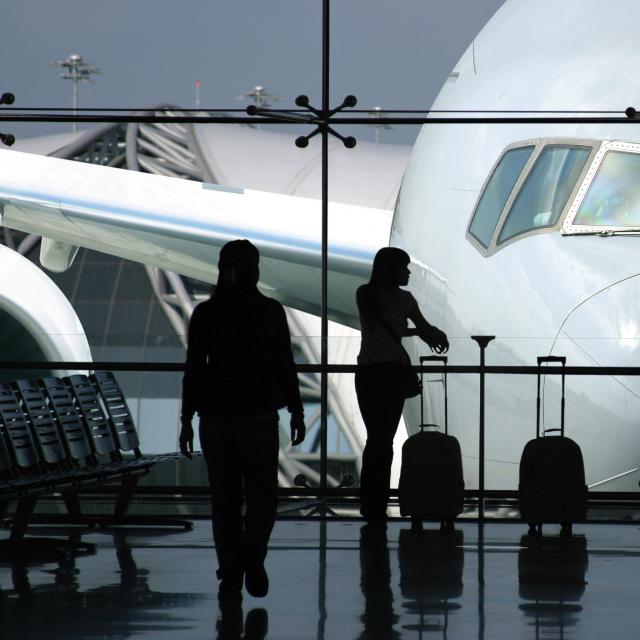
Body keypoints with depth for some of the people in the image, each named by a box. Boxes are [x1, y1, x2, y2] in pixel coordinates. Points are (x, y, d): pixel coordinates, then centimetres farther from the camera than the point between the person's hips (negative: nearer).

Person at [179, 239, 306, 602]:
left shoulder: (205, 314, -1)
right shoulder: (271, 312, -5)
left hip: (216, 416, 1)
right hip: (259, 416, -1)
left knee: (225, 499, 6)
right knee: (262, 495, 8)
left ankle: (231, 579, 9)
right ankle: (253, 560, -5)